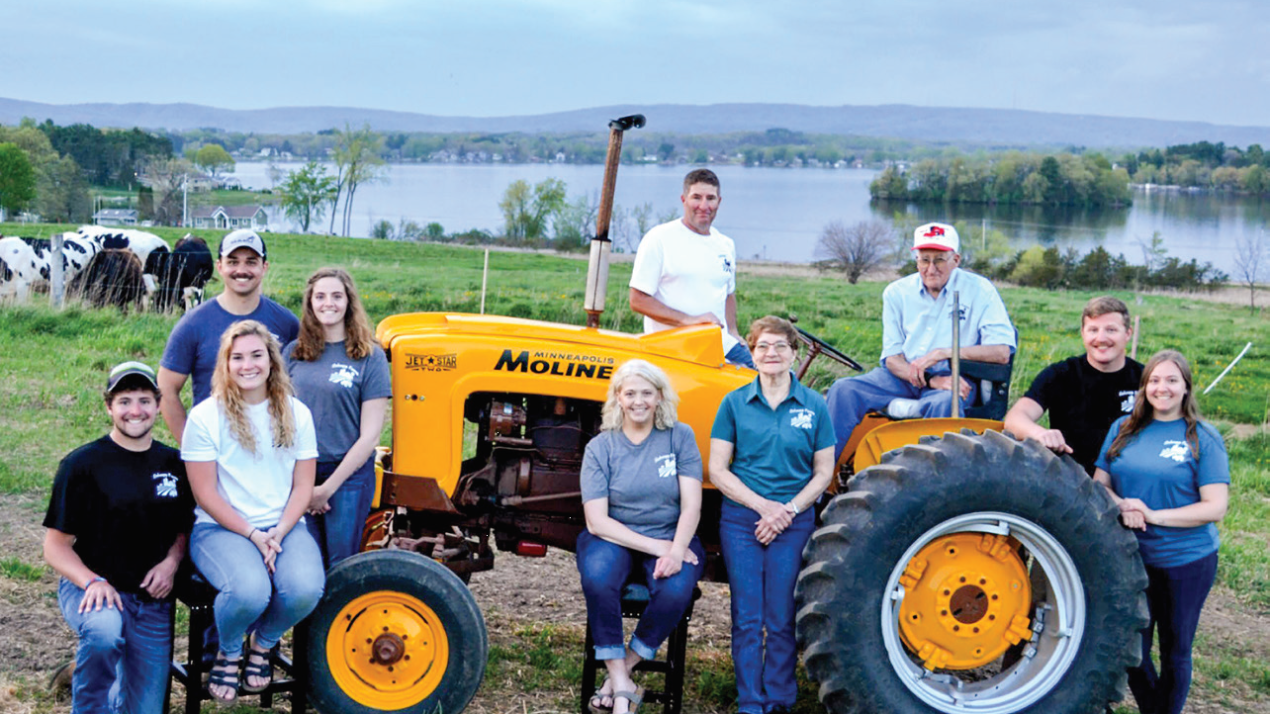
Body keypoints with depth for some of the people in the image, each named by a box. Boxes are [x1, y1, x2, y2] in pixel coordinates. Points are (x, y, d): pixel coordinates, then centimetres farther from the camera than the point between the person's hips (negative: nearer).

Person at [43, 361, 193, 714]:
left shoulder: (173, 464, 7)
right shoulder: (83, 464, -6)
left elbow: (185, 527, 18)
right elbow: (56, 546, -5)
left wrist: (171, 562, -4)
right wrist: (92, 582, -23)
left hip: (152, 599, 4)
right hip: (91, 588, -4)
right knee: (105, 630, -40)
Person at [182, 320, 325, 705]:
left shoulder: (296, 413, 7)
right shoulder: (206, 416, -3)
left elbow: (303, 486, 6)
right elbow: (206, 493, -6)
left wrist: (279, 531, -11)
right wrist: (251, 534, -15)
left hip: (284, 526, 3)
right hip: (221, 528, -3)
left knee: (305, 588, -29)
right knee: (250, 590, -35)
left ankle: (263, 644, 6)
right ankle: (227, 652, 2)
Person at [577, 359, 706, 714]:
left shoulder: (680, 437, 0)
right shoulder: (600, 447, -2)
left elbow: (691, 506, -5)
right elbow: (597, 521, -9)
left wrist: (676, 551, -24)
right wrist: (656, 547, -19)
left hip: (671, 539, 0)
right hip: (615, 539, 0)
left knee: (675, 591, -33)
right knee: (597, 578, -35)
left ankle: (624, 669, -11)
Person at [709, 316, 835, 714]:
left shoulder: (813, 406, 5)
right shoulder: (735, 403, 4)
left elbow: (824, 472, 6)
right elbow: (718, 469, 1)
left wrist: (789, 509, -9)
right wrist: (763, 505, -11)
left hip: (794, 523, 0)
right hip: (741, 520, 0)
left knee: (782, 619, 1)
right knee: (748, 618, 1)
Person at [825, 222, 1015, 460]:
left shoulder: (979, 290, -1)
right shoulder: (897, 292, 7)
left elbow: (1001, 352, -11)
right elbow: (892, 358, 2)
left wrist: (942, 353, -19)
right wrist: (931, 380, -18)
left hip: (953, 377, -3)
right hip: (903, 375, 3)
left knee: (942, 403, -39)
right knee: (844, 390, -20)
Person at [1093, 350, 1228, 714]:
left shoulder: (1203, 438, -6)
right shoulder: (1123, 429, 5)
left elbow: (1215, 507, -12)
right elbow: (1099, 483, 6)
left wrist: (1154, 515, -21)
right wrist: (1122, 507, -16)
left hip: (1186, 561, -3)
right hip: (1132, 557, 3)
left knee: (1174, 650, 10)